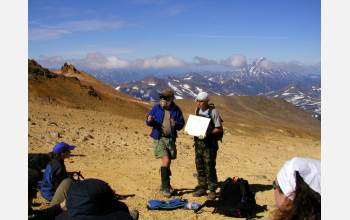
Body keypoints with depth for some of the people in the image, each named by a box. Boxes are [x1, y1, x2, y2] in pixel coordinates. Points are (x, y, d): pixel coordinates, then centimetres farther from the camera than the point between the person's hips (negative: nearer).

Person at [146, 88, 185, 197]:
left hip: (171, 139, 3)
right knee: (165, 160, -15)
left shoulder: (176, 110, 2)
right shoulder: (156, 108, -1)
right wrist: (149, 121, -18)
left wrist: (176, 124, -15)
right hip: (159, 138, -2)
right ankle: (165, 187, -4)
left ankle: (165, 185, 31)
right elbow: (148, 121, 5)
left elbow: (181, 124, 6)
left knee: (168, 163, 12)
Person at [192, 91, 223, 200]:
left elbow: (219, 129, -11)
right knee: (199, 166, 11)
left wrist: (208, 133, -24)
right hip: (198, 141, 6)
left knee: (209, 166, -3)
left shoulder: (213, 112, -12)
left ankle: (212, 190, 8)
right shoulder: (197, 110, 8)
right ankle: (202, 188, 22)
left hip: (210, 143, -6)